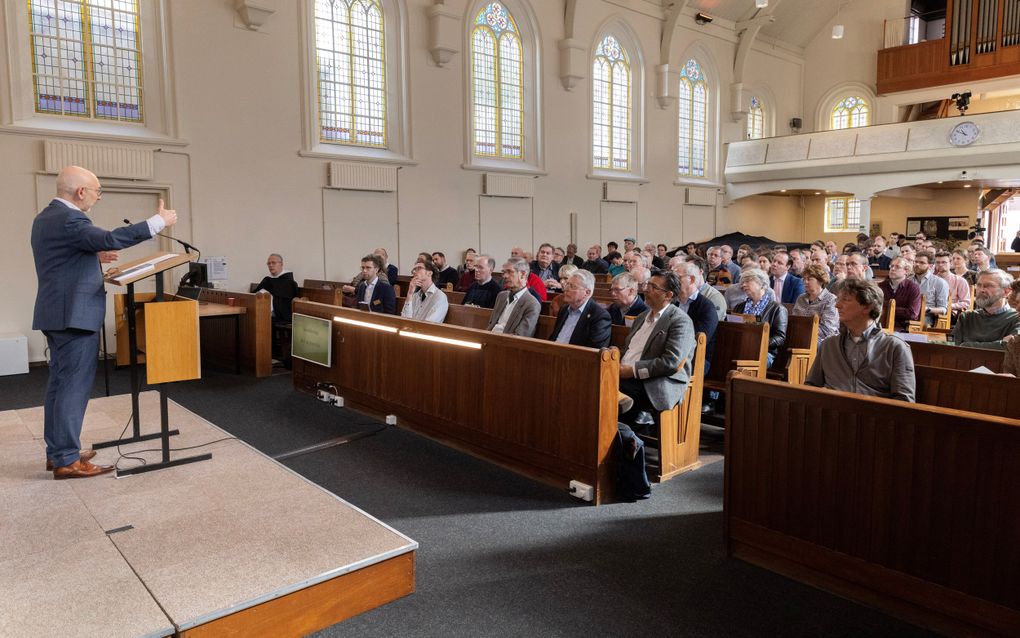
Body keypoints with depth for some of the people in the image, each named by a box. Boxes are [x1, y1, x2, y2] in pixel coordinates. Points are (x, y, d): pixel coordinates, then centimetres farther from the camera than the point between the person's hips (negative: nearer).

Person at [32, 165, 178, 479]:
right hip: (74, 314, -11)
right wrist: (159, 221, -26)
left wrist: (93, 256, 15)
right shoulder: (68, 219, -18)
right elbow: (110, 239, -30)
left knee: (59, 383, 15)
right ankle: (67, 460, -1)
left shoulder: (46, 217, 15)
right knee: (74, 386, -6)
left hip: (57, 314, 11)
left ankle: (56, 451, 24)